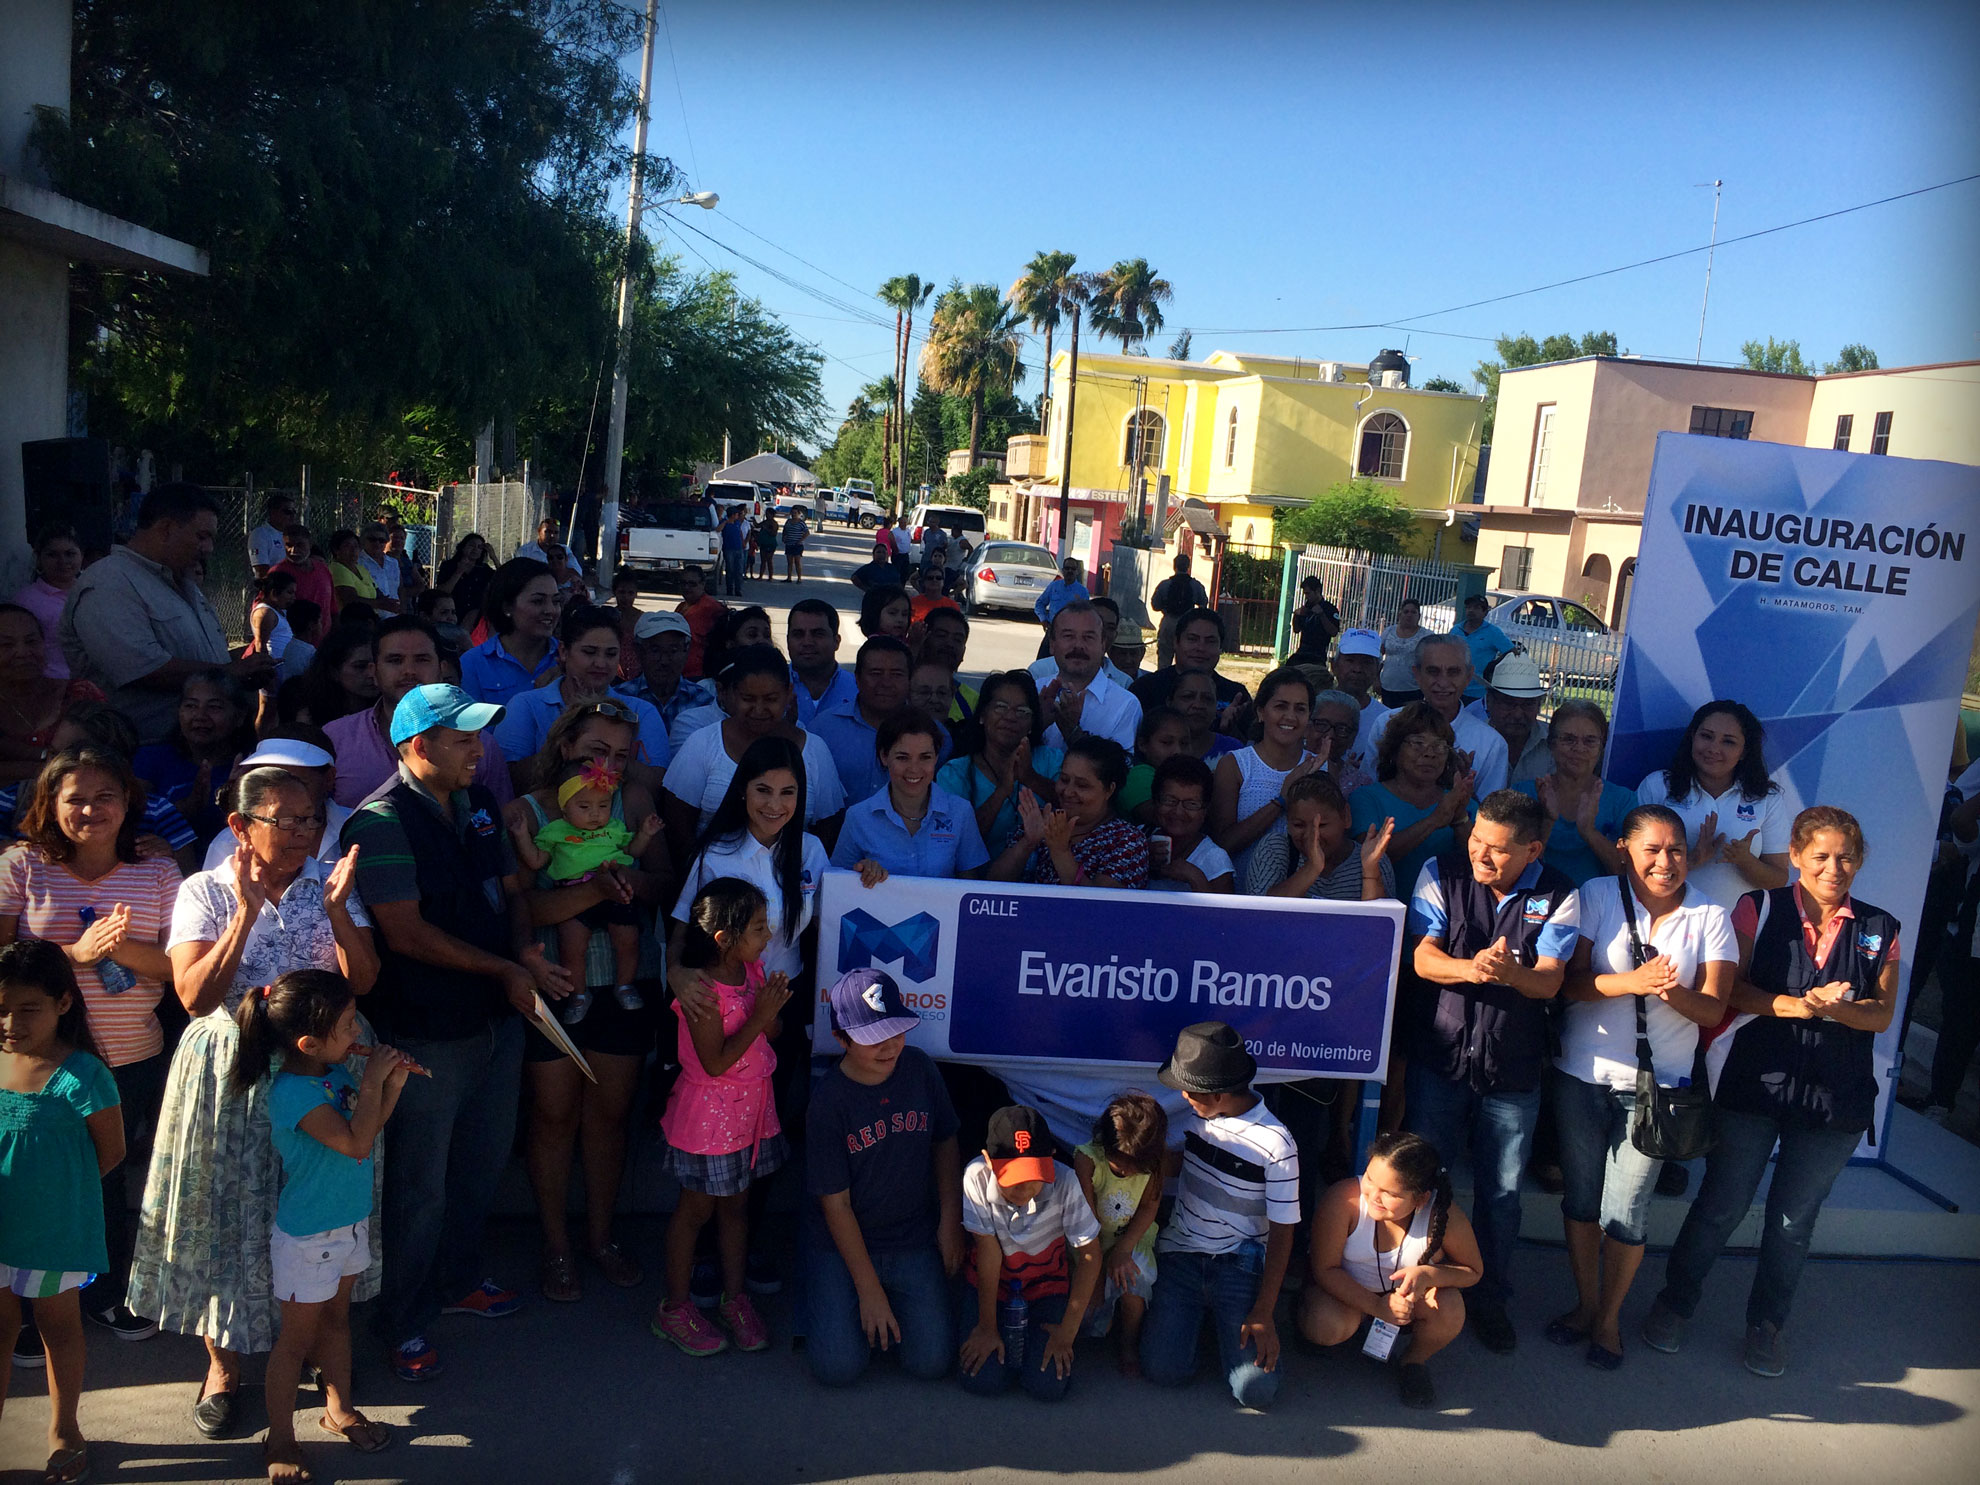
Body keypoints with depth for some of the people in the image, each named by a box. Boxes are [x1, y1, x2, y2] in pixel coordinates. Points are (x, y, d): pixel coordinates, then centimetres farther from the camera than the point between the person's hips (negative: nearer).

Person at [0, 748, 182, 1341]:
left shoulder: (159, 874, 0)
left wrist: (122, 947, -22)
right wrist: (78, 951, -23)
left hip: (133, 1057, 2)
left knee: (107, 1173, 16)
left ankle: (106, 1293, 36)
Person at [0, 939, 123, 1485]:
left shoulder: (81, 1077, -21)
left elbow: (111, 1153, -12)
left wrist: (53, 1187, -4)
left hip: (54, 1230, -4)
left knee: (59, 1327, 15)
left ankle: (64, 1430, 35)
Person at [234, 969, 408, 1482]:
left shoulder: (334, 1071, -3)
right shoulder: (291, 1091, -29)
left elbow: (369, 1127, 9)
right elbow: (355, 1141, -34)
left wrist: (393, 1083, -6)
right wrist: (372, 1081, -25)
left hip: (350, 1221, 8)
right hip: (307, 1237, -8)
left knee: (336, 1318, 23)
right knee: (297, 1338, 8)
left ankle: (339, 1409, 40)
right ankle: (280, 1440, 24)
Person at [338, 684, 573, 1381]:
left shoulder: (480, 804, 6)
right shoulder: (381, 821, -17)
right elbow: (407, 933, -21)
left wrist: (526, 949, -8)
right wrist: (505, 969, -16)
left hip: (497, 1018, 7)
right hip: (427, 1035, -7)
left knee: (483, 1163, 22)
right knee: (420, 1187, 7)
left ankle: (458, 1279, 43)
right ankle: (404, 1323, 26)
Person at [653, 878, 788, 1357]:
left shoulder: (753, 968, -1)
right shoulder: (703, 992, -24)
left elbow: (772, 1033, 6)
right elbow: (714, 1062, -23)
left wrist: (772, 1010, -15)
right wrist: (757, 1017, -26)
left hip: (751, 1106, 7)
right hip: (709, 1113, -7)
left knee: (736, 1205, 18)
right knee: (696, 1209, 8)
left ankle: (735, 1298, 32)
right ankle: (674, 1308, 25)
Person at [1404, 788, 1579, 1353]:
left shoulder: (1557, 896, -3)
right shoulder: (1441, 875, -3)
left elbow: (1550, 980, -11)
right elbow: (1423, 957, -11)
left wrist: (1511, 972, -35)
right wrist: (1470, 968, -33)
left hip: (1513, 1068, 0)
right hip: (1440, 1054, 0)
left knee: (1501, 1191, 10)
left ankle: (1491, 1301, 30)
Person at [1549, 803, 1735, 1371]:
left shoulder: (1709, 917, 1)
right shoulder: (1597, 896, -1)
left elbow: (1713, 1009, -3)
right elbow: (1570, 980, -8)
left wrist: (1674, 991, -24)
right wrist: (1634, 982, -24)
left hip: (1656, 1083, -1)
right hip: (1582, 1073, 1)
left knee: (1625, 1214, 2)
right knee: (1580, 1199, 13)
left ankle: (1609, 1317, 25)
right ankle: (1585, 1302, 34)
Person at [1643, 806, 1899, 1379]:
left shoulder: (1879, 930, 5)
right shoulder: (1759, 909, -2)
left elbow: (1881, 1014, 1)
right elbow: (1730, 988, -8)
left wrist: (1830, 1007, -19)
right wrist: (1798, 1005, -20)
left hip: (1836, 1097, 2)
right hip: (1753, 1088, -2)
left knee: (1794, 1220, 14)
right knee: (1721, 1206, 7)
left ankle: (1767, 1322, 32)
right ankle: (1675, 1303, 27)